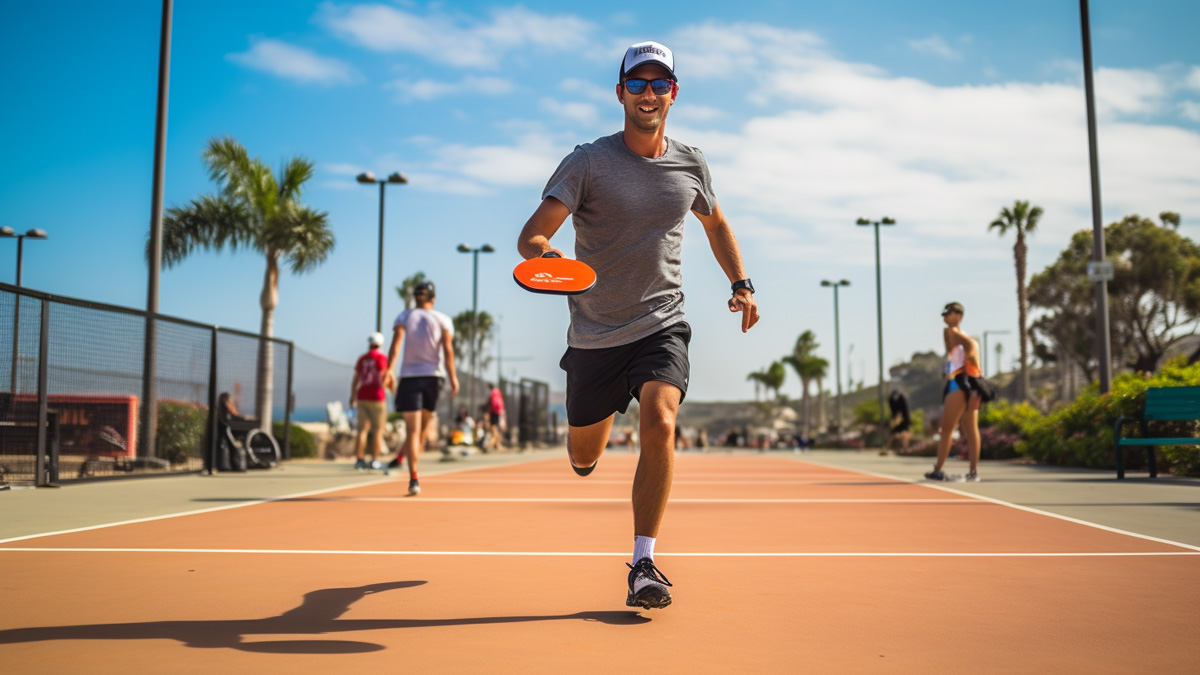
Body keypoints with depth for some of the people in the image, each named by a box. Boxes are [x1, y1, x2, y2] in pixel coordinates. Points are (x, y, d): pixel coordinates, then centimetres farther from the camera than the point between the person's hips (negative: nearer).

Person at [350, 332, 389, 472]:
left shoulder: (362, 358, 10)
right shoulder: (381, 357, -5)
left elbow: (355, 379, 13)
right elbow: (382, 377, -14)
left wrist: (353, 397, 20)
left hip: (362, 397, 5)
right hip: (376, 397, -5)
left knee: (362, 429, 8)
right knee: (378, 430, 2)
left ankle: (359, 460, 7)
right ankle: (375, 460, 2)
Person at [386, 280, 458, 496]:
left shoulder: (404, 317, 7)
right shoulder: (443, 320, 7)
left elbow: (396, 344, -8)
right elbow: (448, 349, -4)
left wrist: (388, 370, -14)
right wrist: (453, 378, -5)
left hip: (409, 376, 0)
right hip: (433, 375, 1)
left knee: (412, 429, -3)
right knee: (427, 417, 26)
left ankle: (414, 479, -9)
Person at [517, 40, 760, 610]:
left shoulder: (690, 165, 3)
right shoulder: (588, 162, -8)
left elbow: (715, 224, 23)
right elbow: (531, 234, -17)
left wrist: (741, 284, 12)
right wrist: (540, 253, -41)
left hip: (661, 326, 1)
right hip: (594, 333, -1)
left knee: (659, 422, -25)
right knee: (583, 457, 13)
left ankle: (643, 564, -16)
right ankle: (586, 446, 54)